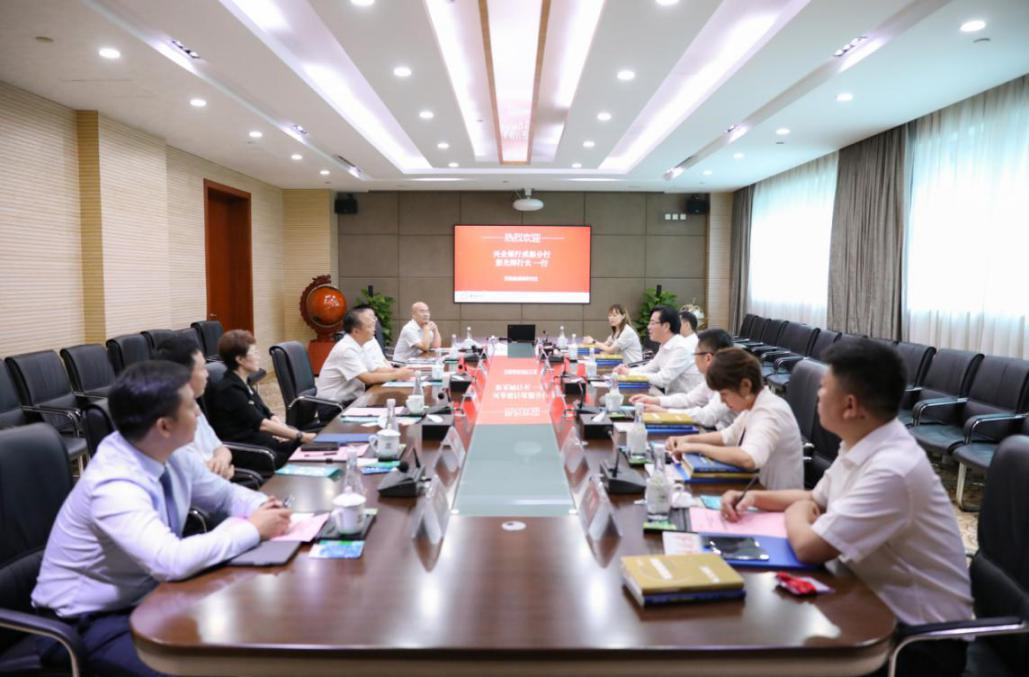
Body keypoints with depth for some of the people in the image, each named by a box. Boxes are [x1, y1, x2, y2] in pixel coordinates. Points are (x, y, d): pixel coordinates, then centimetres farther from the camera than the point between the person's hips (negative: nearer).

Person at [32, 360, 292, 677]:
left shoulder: (171, 455, -7)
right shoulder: (114, 486, -30)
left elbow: (225, 493, 9)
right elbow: (172, 561, -41)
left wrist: (263, 507, -12)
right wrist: (252, 529, -29)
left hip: (146, 595, 7)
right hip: (87, 622, -7)